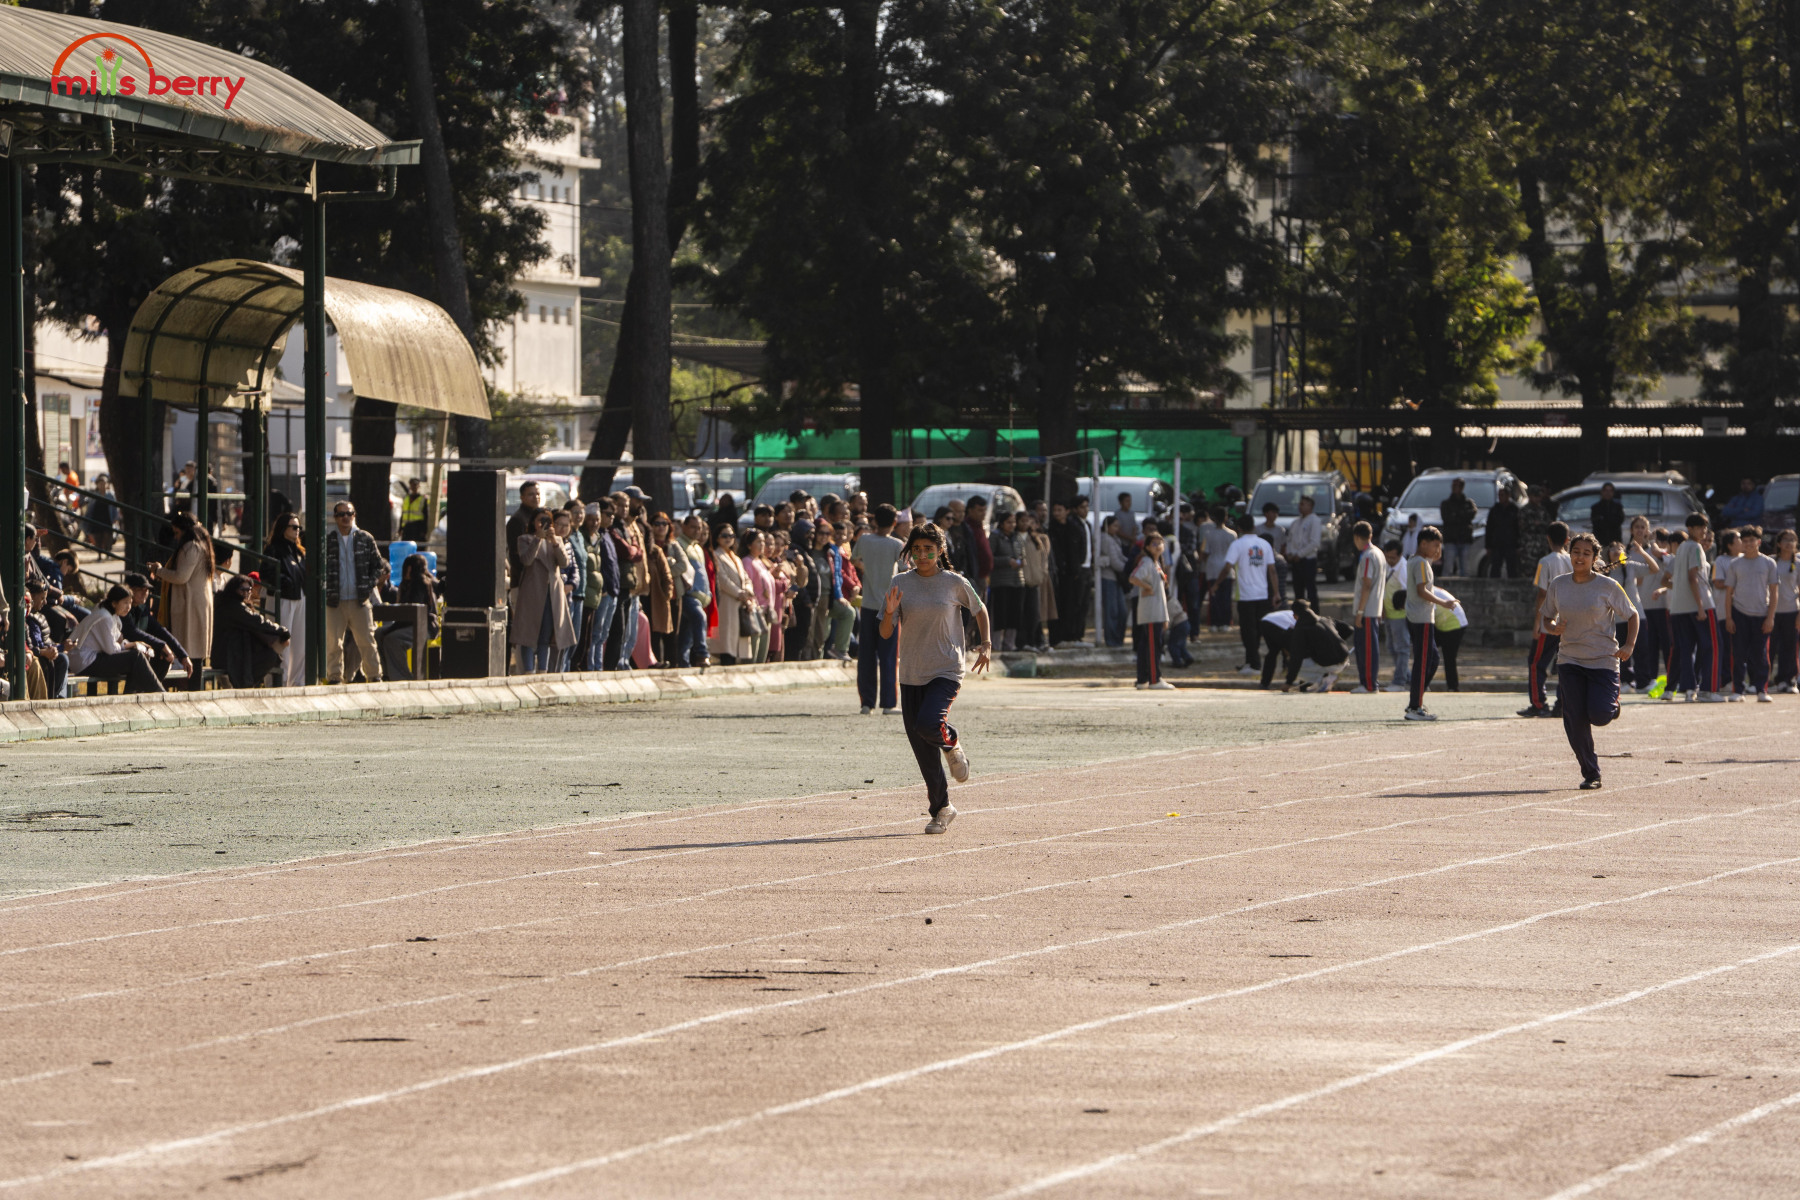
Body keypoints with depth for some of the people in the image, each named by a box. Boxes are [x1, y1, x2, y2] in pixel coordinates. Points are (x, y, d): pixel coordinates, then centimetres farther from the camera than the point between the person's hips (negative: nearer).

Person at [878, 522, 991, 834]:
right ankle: (941, 809, 20)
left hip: (946, 671, -3)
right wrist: (889, 613, -20)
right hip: (911, 676, 3)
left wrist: (986, 644, 4)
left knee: (927, 724, -29)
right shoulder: (901, 583, 2)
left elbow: (979, 610, 16)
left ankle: (951, 744, 6)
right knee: (923, 751, 5)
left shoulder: (955, 583, -2)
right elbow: (886, 633, 0)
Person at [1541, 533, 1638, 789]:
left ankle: (1613, 703, 24)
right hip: (1570, 660, 3)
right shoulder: (1558, 585, 2)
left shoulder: (1607, 587, -7)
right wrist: (1554, 627, -9)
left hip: (1604, 660, -3)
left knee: (1599, 716, -15)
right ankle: (1590, 774, 11)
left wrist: (1629, 645, -11)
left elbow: (1632, 616, 3)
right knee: (1575, 722, -6)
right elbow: (1548, 617, 15)